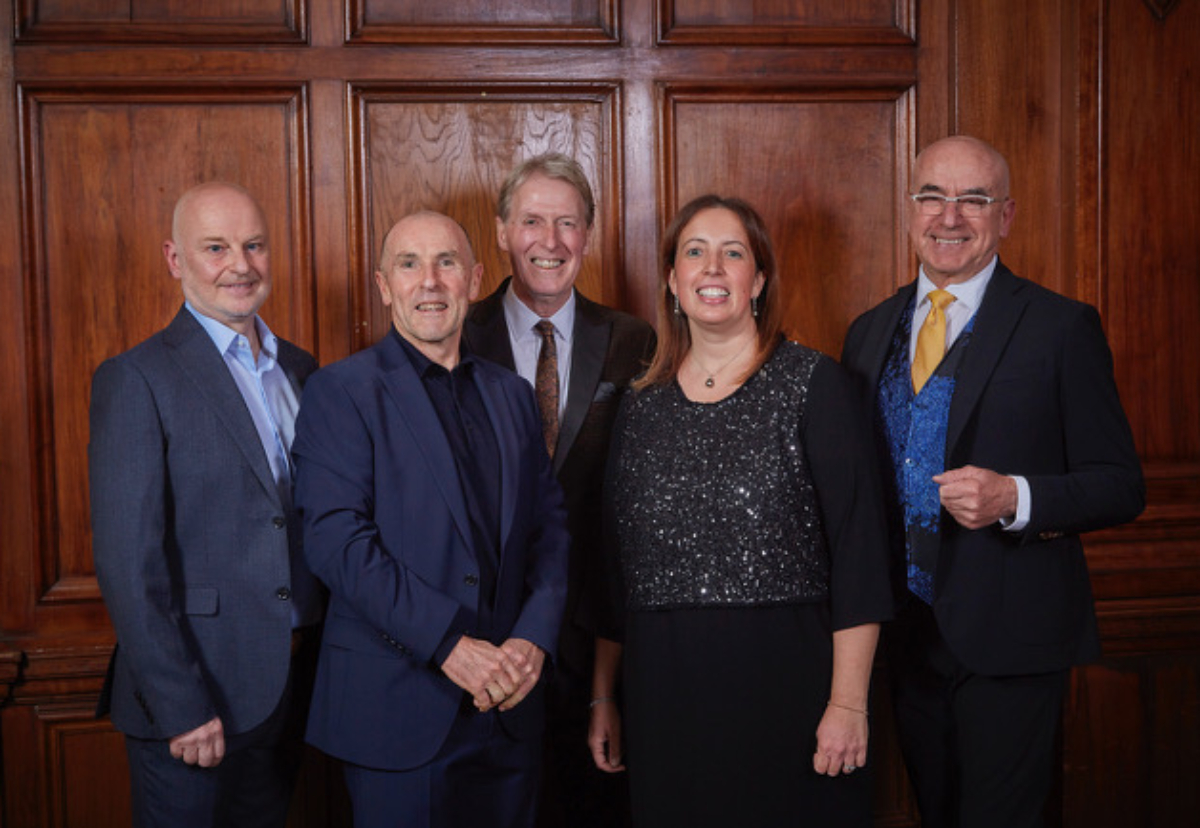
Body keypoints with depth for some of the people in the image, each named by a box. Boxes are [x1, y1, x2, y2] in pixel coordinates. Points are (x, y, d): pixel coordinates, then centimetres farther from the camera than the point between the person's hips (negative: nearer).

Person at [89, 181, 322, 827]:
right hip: (192, 699, -6)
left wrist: (321, 672, 6)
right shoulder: (137, 380, -10)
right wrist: (180, 704, -17)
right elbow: (128, 562, -15)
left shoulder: (300, 371, 10)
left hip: (292, 688, 6)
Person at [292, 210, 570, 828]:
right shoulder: (341, 391, -4)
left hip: (509, 704, 5)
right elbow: (336, 540, -14)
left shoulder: (512, 394, 13)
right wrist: (450, 644, -19)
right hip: (396, 708, -5)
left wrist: (533, 639, -7)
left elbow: (549, 526, 10)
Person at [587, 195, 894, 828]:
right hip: (662, 689, 3)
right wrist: (602, 699, 12)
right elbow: (617, 563, 13)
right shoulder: (641, 407, 9)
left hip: (785, 680, -3)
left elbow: (859, 546, -7)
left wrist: (848, 703, -13)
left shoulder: (811, 384, -3)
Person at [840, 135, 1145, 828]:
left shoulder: (1062, 328, -6)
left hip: (1009, 640, -5)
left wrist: (1014, 497, -24)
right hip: (907, 635, 5)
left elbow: (1121, 485, -7)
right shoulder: (870, 333, 9)